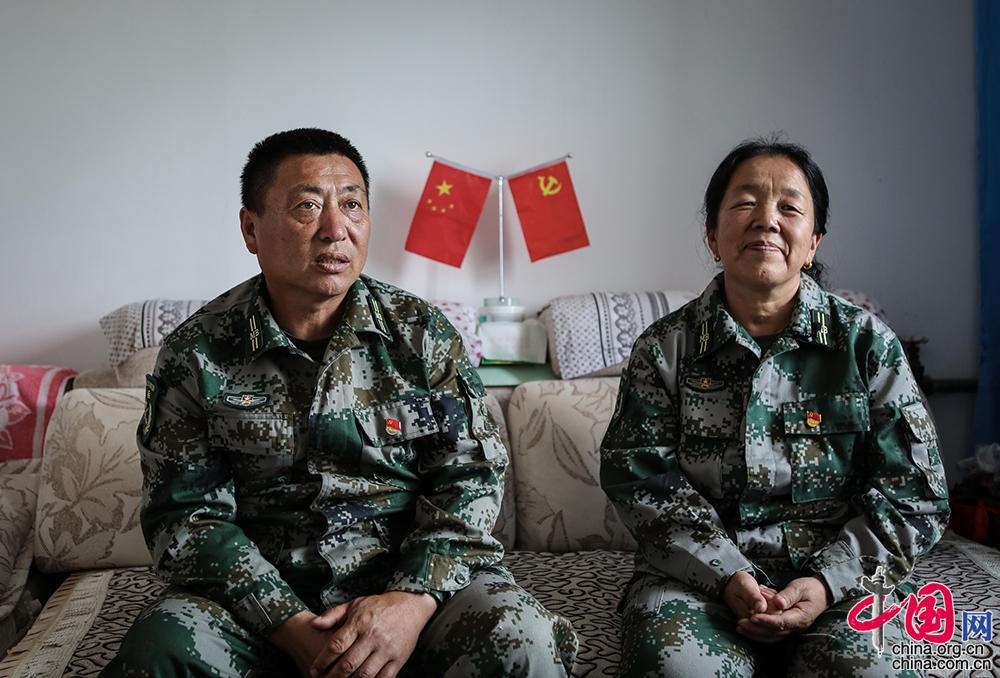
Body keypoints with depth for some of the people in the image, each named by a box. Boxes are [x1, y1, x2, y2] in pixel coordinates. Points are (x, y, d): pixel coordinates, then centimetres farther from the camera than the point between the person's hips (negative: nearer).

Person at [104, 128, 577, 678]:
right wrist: (291, 626, -16)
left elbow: (470, 475, -1)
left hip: (414, 577, 1)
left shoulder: (421, 333, 1)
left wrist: (415, 599, -18)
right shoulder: (196, 354, -1)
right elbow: (185, 514, -4)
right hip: (261, 591, 0)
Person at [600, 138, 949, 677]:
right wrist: (726, 576, -16)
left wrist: (827, 582, -13)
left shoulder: (867, 343, 3)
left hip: (840, 573, 1)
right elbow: (641, 476, -2)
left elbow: (913, 493, 1)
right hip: (699, 571, 0)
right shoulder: (664, 348, 3)